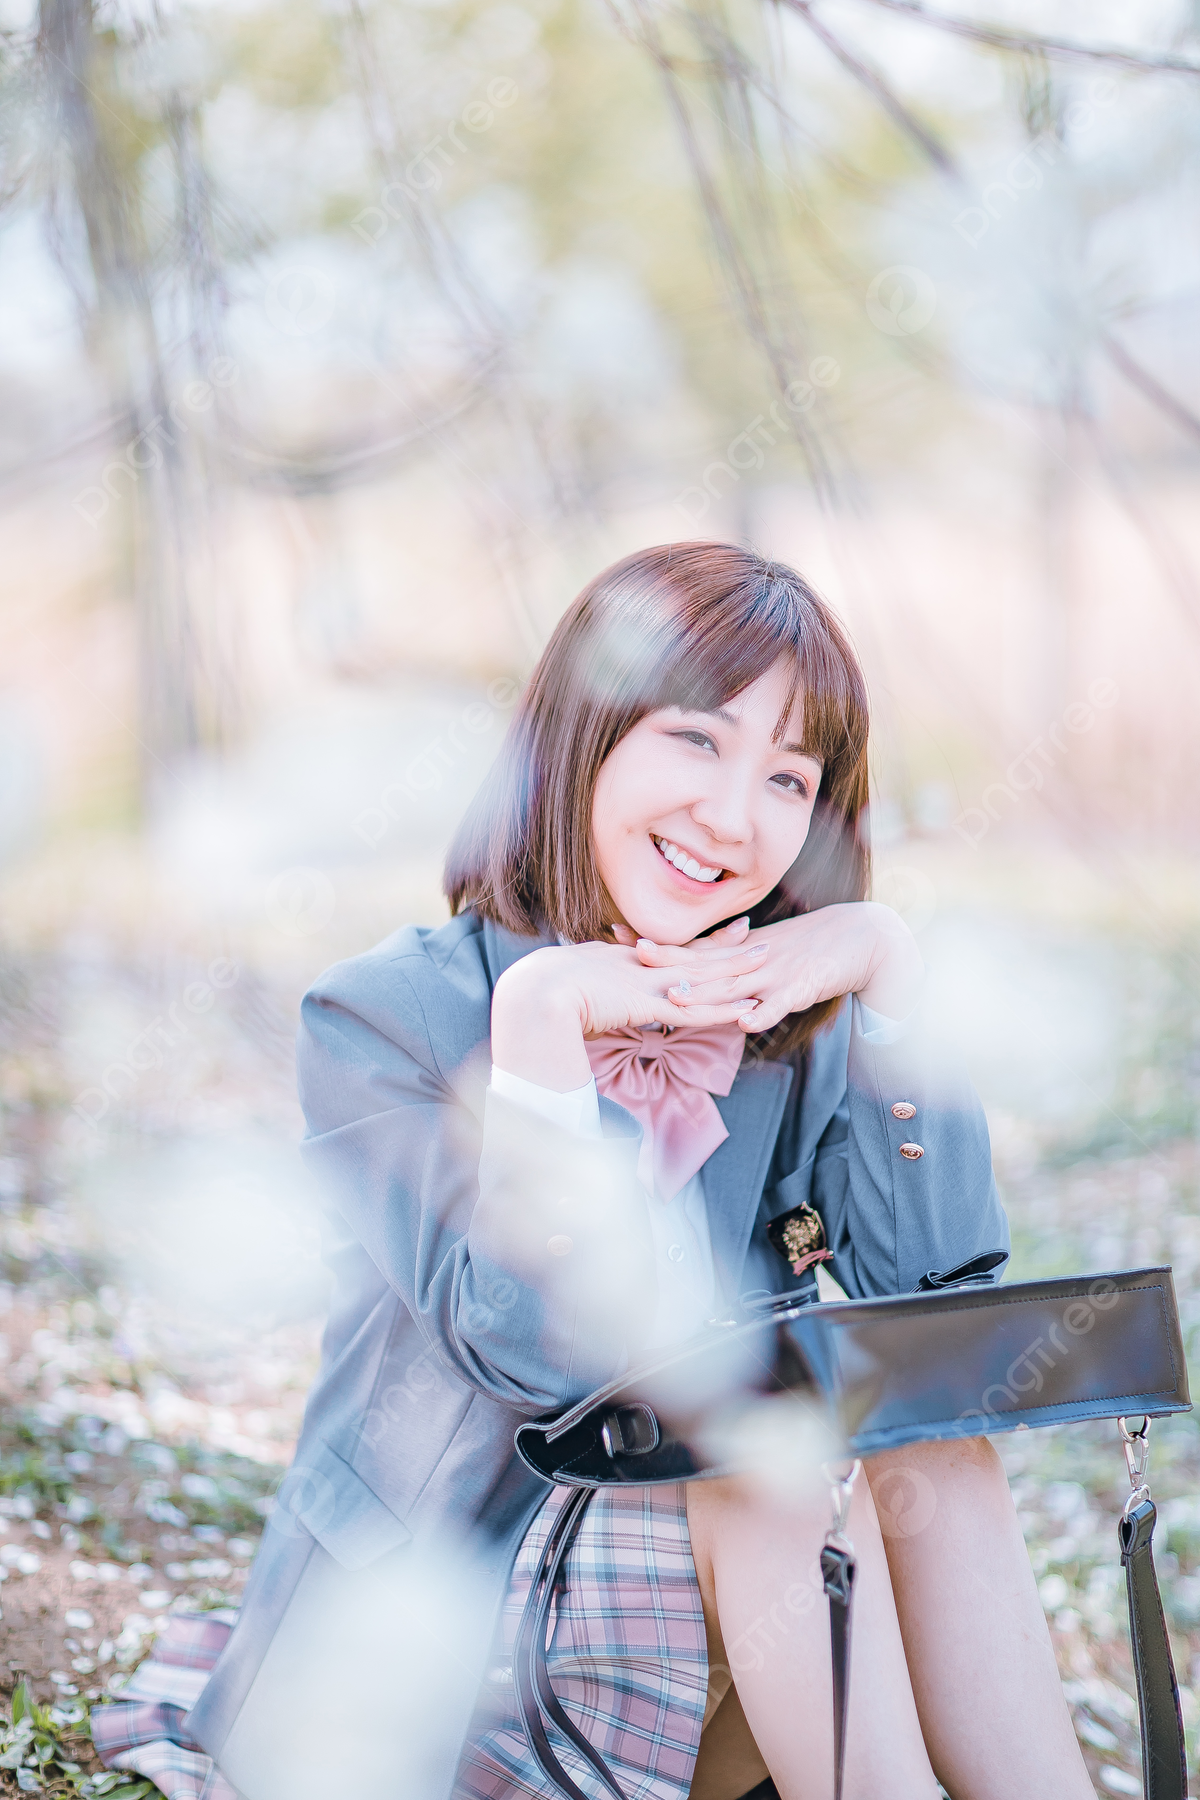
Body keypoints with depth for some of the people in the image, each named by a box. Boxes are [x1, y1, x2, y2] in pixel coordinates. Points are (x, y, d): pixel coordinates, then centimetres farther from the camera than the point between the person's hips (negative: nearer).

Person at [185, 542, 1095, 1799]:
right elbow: (541, 1352, -22)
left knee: (928, 1443, -21)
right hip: (432, 1655, -4)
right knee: (775, 1460, -28)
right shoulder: (383, 1017, -11)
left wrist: (885, 970, -12)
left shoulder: (791, 1019, 3)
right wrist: (541, 1014, -27)